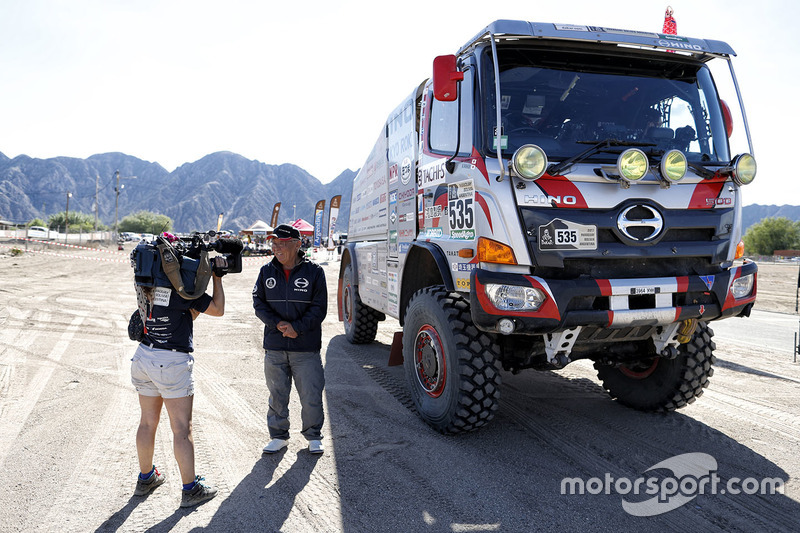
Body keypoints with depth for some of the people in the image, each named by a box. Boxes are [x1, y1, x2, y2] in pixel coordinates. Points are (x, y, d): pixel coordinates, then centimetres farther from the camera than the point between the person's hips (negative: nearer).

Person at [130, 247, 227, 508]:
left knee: (148, 421, 20)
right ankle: (190, 488, 11)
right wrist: (217, 277, 2)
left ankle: (146, 478, 35)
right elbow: (218, 309, -5)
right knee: (182, 429, 1)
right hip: (172, 362, -7)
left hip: (143, 357, 7)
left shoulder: (148, 287, 8)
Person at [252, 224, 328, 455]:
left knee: (311, 395, 2)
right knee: (277, 394, 12)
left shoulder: (314, 271, -2)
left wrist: (297, 327, -16)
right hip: (274, 347, 3)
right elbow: (259, 303, 5)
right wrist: (278, 324, -11)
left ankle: (313, 436, 23)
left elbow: (319, 308, -4)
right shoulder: (267, 271, 6)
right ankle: (279, 436, 29)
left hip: (306, 348, -2)